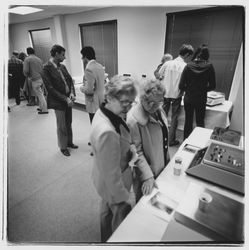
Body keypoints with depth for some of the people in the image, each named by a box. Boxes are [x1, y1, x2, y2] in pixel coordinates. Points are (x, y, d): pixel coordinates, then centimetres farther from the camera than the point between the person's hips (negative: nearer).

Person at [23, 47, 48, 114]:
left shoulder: (27, 59, -5)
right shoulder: (39, 59, 14)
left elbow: (25, 71, -10)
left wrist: (28, 76, 9)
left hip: (35, 79, -6)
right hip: (42, 78, 7)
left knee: (40, 95, -5)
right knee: (40, 94, 16)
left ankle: (44, 110, -4)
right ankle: (41, 107, 25)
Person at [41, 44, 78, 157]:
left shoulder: (62, 66, 7)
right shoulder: (46, 69, -14)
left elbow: (70, 80, 10)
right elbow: (50, 88, -18)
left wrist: (72, 93, -8)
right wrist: (65, 99, -20)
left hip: (68, 99, 7)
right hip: (58, 102, -6)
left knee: (69, 123, 18)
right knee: (62, 126, 7)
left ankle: (69, 142, 37)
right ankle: (63, 147, 26)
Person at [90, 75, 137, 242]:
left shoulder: (102, 112, -11)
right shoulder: (108, 133, -40)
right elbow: (112, 176, -29)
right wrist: (124, 200, -16)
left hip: (104, 179, 9)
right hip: (114, 185, -9)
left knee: (107, 210, 34)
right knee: (120, 219, 22)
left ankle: (106, 239, 64)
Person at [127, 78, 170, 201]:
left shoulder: (158, 108, -6)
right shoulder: (134, 120, -30)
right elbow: (137, 152, -23)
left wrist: (167, 156, 15)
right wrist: (147, 176, -23)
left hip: (162, 164, 7)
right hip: (148, 168, -7)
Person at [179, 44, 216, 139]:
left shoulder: (188, 66, -7)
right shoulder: (209, 66, -7)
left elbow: (181, 86, -9)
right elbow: (212, 85, -2)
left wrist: (188, 90, 9)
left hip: (188, 98, 1)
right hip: (201, 99, 0)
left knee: (188, 121, 15)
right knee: (200, 122, 16)